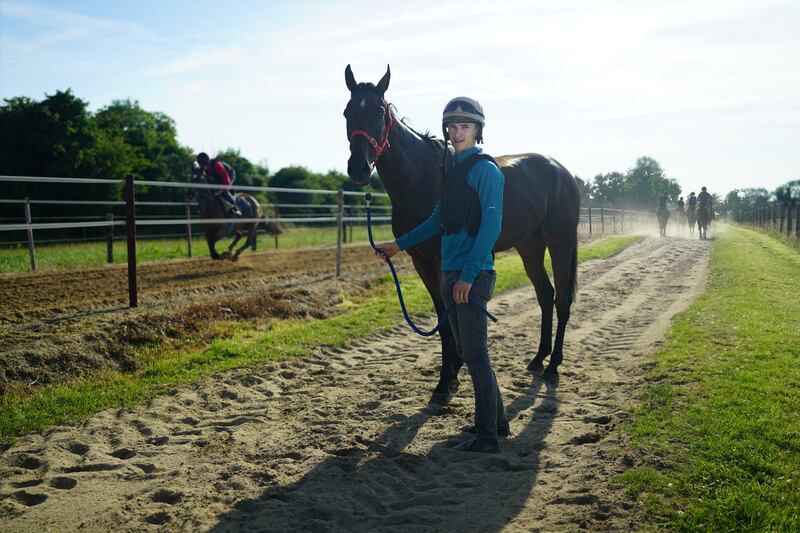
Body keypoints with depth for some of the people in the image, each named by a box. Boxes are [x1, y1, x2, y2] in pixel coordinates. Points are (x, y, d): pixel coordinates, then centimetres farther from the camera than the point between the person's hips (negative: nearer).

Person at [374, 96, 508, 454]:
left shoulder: (486, 169, -9)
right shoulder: (453, 170, 17)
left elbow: (490, 226, -17)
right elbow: (438, 221, 25)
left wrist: (469, 275, -22)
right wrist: (399, 244, 28)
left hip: (473, 276, -9)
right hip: (450, 274, 9)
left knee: (475, 355, -5)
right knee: (467, 352, 15)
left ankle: (487, 437, 3)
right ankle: (496, 420, 28)